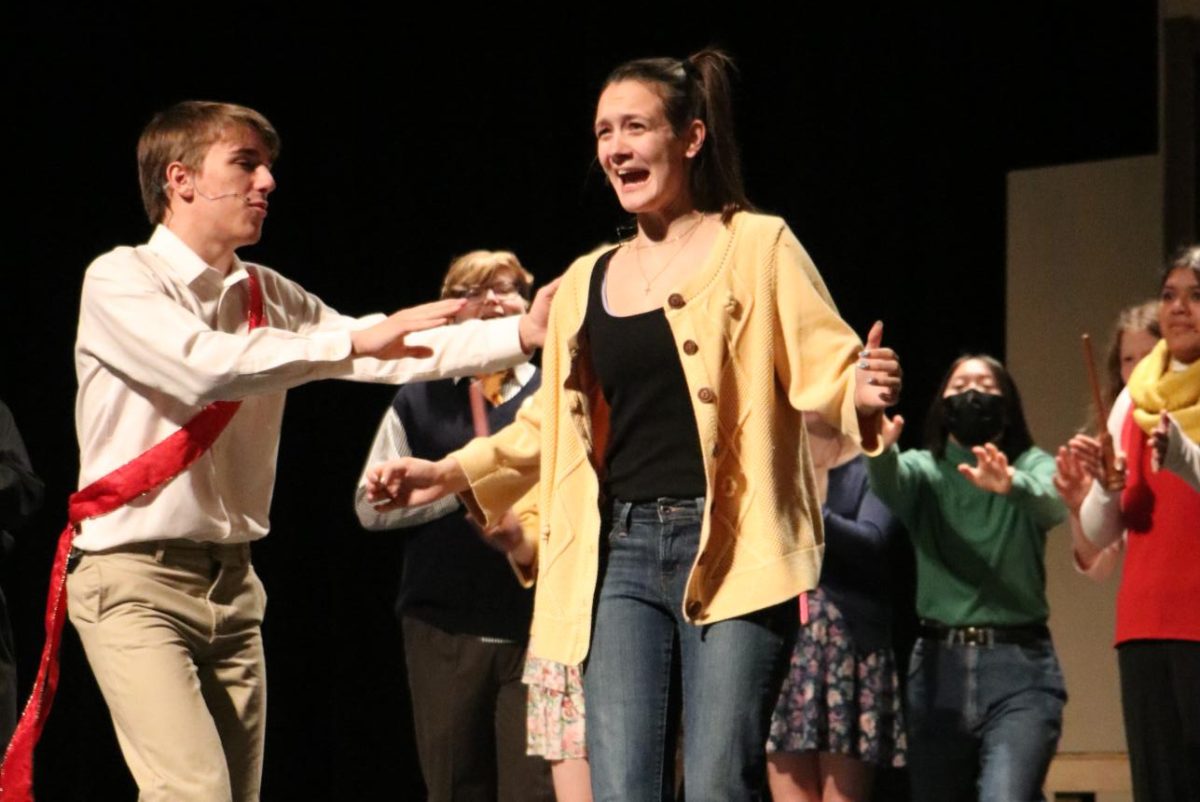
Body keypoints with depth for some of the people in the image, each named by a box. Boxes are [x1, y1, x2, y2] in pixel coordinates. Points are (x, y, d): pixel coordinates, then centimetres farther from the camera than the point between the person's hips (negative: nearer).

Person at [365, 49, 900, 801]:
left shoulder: (756, 246, 2)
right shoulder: (588, 281, 17)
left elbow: (823, 365, -3)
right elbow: (551, 425, 25)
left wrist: (863, 394, -25)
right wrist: (449, 472, 15)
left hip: (732, 550, -5)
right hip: (621, 552, 5)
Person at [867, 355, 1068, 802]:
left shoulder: (1031, 466, 6)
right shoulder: (924, 469, 9)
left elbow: (1052, 504, -18)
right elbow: (890, 484, -15)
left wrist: (1011, 485, -42)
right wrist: (879, 449, -40)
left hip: (1019, 667, -2)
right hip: (938, 665, 2)